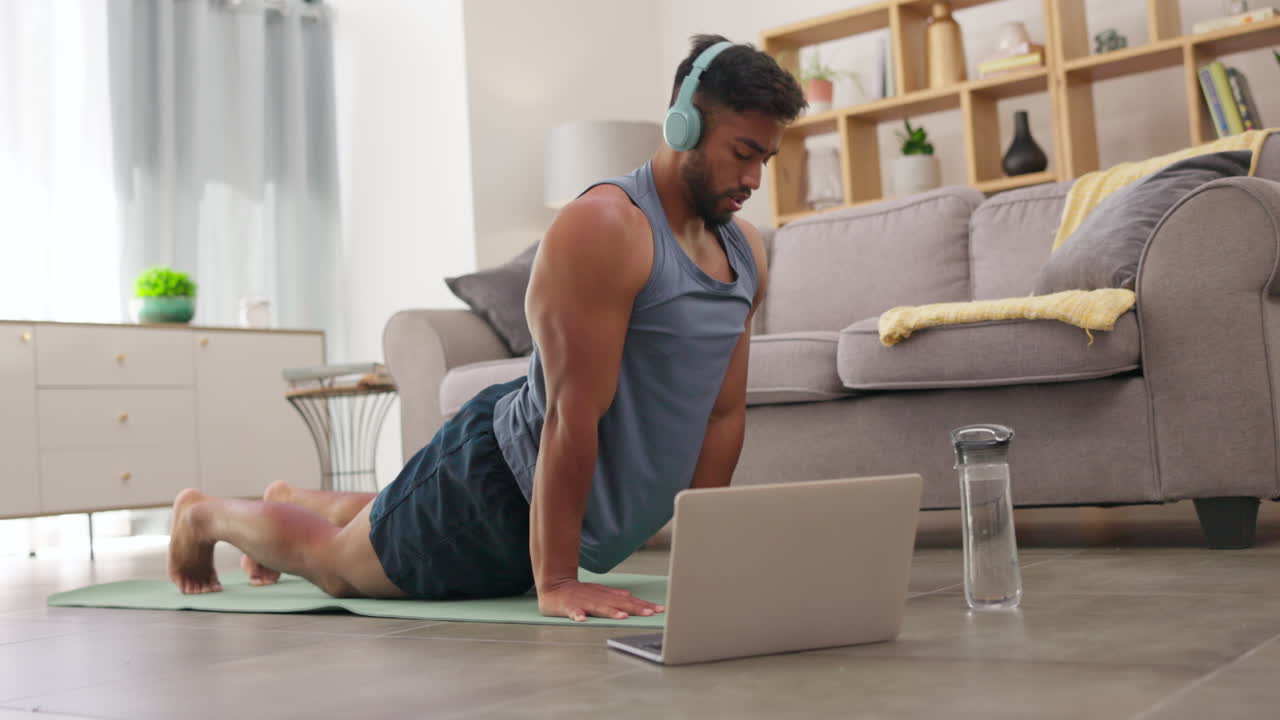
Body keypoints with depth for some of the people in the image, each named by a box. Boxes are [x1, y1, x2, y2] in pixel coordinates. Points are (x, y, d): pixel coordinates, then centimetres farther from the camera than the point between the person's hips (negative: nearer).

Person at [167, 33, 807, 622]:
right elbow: (573, 413, -31)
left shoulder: (746, 255, -1)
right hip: (497, 481, -8)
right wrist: (555, 582, -31)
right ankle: (205, 515, 42)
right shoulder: (602, 228, -27)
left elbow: (724, 413, 3)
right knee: (337, 564, 14)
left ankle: (291, 500, 59)